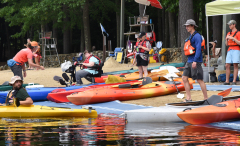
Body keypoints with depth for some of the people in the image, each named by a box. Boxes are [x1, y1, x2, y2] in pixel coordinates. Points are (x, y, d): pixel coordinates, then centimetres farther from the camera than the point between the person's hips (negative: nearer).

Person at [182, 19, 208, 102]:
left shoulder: (197, 36, -11)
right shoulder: (190, 37, 18)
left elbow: (198, 49, -19)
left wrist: (195, 61, -25)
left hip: (196, 62, -10)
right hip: (189, 61, 10)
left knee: (199, 80, -5)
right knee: (184, 78, 3)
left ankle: (206, 98, 3)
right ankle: (188, 98, 4)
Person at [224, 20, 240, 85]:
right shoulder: (229, 33, 18)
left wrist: (233, 38, -16)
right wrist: (226, 39, 0)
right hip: (229, 50, 6)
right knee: (227, 65, -1)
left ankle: (234, 81, -8)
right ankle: (227, 81, 1)